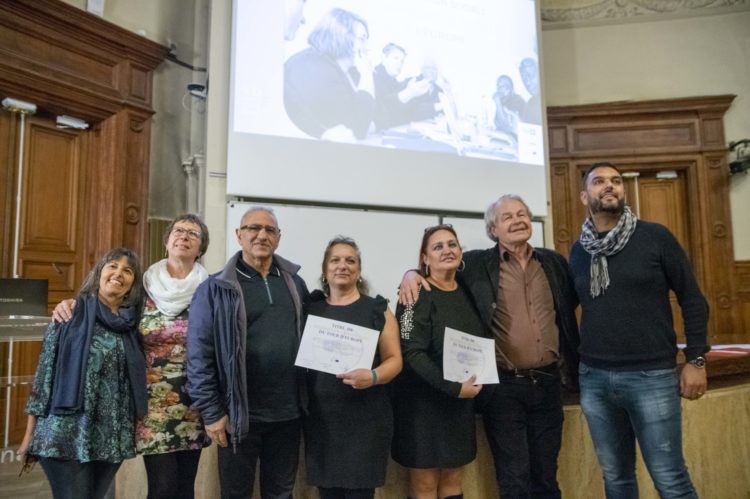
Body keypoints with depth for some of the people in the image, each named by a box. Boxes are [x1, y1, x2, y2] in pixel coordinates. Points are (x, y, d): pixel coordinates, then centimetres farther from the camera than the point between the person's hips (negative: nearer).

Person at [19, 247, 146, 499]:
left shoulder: (132, 323, 6)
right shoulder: (70, 315, -3)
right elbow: (45, 370, -3)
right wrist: (30, 432, -3)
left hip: (113, 437, 4)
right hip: (67, 432, -3)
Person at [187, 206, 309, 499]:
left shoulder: (295, 284, 6)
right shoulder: (216, 288, -6)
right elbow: (199, 355, -8)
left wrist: (305, 399, 5)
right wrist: (211, 412, -10)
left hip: (288, 413, 3)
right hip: (240, 414, -3)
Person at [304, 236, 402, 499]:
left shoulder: (377, 309, 2)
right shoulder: (311, 308, 8)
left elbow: (394, 359, -1)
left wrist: (373, 376, -20)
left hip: (366, 417, -2)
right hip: (321, 417, 2)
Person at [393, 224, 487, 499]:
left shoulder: (466, 292, 7)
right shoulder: (418, 295, -12)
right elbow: (412, 353, -20)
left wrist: (472, 385, 4)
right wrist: (453, 387, -23)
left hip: (462, 401, 6)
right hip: (425, 400, -6)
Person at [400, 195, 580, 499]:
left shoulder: (553, 262, 8)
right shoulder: (476, 264, -3)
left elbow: (571, 306, 20)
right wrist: (411, 274, -16)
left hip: (548, 383, 4)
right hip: (504, 386, -3)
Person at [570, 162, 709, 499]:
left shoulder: (655, 237, -2)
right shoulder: (578, 251, 7)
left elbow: (692, 299, 0)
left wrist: (696, 360, -3)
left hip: (652, 376, -3)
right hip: (594, 378, 3)